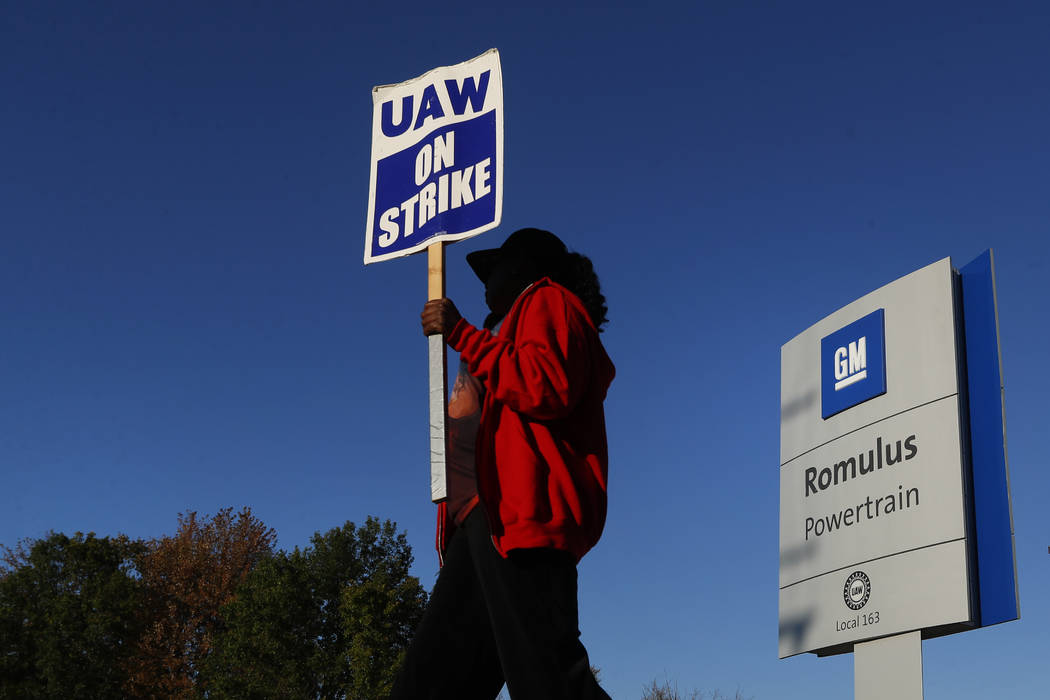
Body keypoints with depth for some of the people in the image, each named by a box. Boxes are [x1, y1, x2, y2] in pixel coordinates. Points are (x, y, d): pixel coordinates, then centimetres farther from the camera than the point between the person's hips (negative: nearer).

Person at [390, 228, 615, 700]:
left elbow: (550, 387, -13)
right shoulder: (509, 330, 35)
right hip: (481, 519, 10)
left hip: (521, 515, -10)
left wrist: (463, 335, -7)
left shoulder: (548, 301, 8)